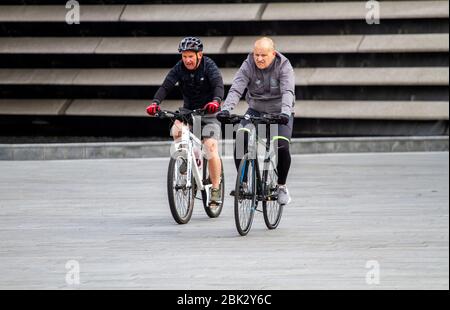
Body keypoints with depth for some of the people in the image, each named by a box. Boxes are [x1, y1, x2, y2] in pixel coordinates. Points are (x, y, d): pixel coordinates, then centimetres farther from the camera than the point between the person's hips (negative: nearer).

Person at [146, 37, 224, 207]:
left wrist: (216, 101, -52)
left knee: (211, 147, -19)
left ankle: (216, 188, -5)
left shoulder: (209, 66, -15)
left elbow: (218, 85, -30)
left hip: (208, 112, -3)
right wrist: (155, 103, -38)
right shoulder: (179, 68, -7)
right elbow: (166, 86, -19)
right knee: (177, 130, -28)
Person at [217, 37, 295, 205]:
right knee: (240, 139, -23)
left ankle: (282, 186, 1)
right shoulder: (248, 66, -12)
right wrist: (226, 109, -42)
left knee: (282, 147, -23)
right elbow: (236, 89, -24)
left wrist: (285, 112, -51)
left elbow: (287, 92, -31)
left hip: (279, 113, -2)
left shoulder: (284, 67, -18)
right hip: (256, 111, 2)